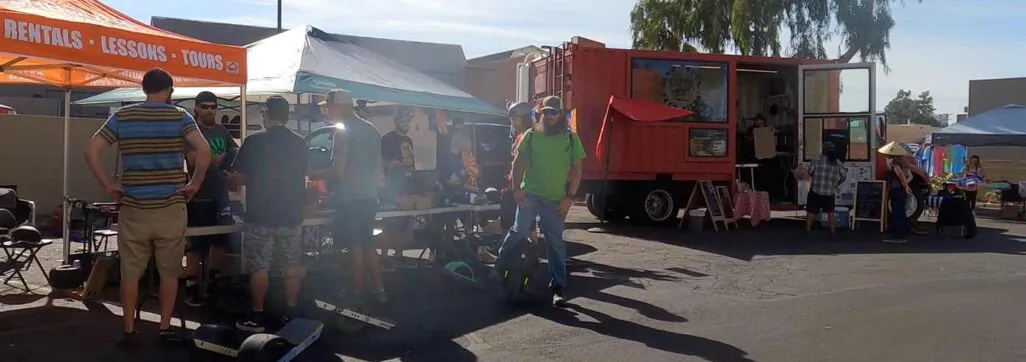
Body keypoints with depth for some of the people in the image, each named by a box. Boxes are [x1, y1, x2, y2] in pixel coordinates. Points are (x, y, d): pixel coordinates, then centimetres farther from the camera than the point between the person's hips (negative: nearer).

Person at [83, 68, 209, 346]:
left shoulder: (122, 116, 4)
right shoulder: (180, 117, -2)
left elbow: (91, 150, -3)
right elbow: (204, 150, -17)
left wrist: (108, 186, 3)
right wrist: (194, 184, -6)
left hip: (133, 208, 2)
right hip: (170, 208, -1)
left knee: (130, 273, 10)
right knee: (169, 271, 10)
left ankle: (129, 331, 16)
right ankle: (165, 328, 15)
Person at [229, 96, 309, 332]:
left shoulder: (254, 142, -9)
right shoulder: (300, 143, 3)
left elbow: (238, 178, -5)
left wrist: (254, 177, 18)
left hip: (261, 216, -4)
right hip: (291, 215, 4)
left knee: (259, 267, 2)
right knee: (292, 265, 10)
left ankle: (257, 318, 6)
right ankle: (291, 314, 16)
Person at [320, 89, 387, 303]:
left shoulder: (343, 132, -14)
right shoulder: (371, 130, 12)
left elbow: (339, 171, -18)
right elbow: (378, 167, 15)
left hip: (350, 198, -8)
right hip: (369, 197, 8)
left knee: (355, 247, 0)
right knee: (367, 245, 16)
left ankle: (358, 294, 9)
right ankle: (379, 290, 17)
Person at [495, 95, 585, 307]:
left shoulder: (571, 138, 3)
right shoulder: (531, 135, 4)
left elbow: (576, 170, 3)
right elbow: (518, 163, 4)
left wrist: (569, 197, -5)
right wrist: (517, 189, -8)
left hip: (556, 200, 1)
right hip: (529, 194, 0)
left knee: (555, 242, 4)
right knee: (519, 231, -6)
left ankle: (558, 288, 11)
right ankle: (498, 267, 14)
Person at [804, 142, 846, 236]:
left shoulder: (816, 160, -10)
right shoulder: (838, 163, -1)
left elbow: (810, 173, -6)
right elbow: (843, 177, 3)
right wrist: (836, 185, 19)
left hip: (816, 191, -3)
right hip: (830, 193, 3)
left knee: (811, 211, 9)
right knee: (830, 212, 16)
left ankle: (808, 230, 10)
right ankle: (832, 231, 16)